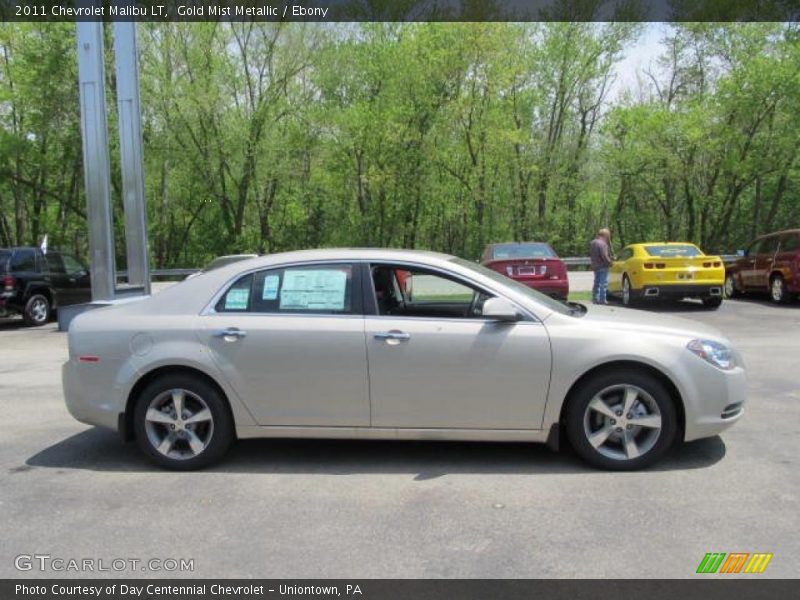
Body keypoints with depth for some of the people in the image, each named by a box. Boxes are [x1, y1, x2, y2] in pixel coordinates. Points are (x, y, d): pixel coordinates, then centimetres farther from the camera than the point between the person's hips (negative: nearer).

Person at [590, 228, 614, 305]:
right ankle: (602, 300, -4)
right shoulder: (602, 244, -18)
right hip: (602, 266, -9)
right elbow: (604, 256, -22)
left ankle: (595, 298, 21)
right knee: (603, 283, -4)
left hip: (595, 266, 9)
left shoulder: (592, 243, 11)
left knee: (596, 283, 17)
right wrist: (610, 262, -9)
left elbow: (590, 254, 18)